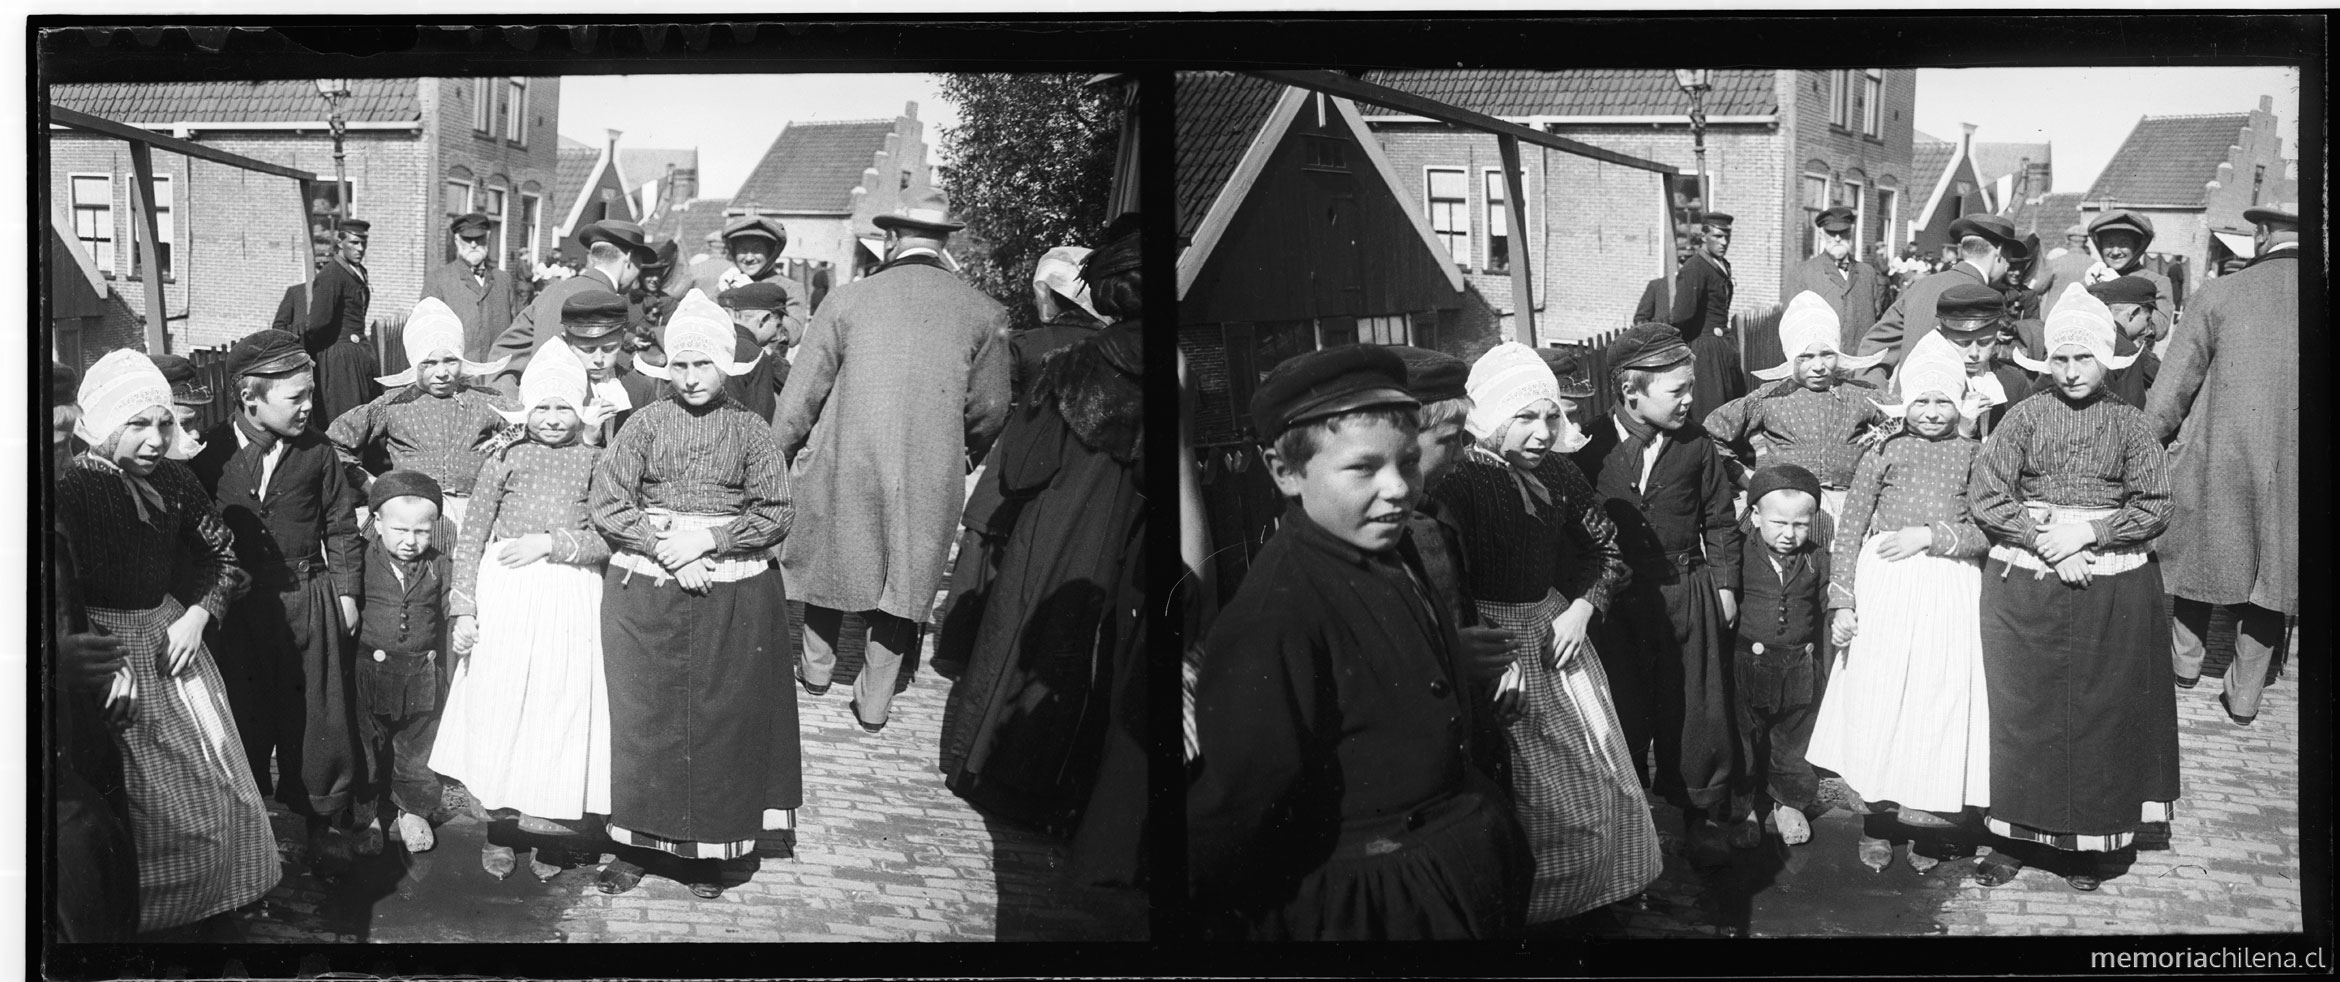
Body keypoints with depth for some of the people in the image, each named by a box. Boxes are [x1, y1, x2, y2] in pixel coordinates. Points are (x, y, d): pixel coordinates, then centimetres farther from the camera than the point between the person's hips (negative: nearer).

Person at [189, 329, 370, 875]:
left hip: (310, 600, 1)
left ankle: (327, 820, 21)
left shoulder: (316, 451, -2)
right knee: (244, 717, 9)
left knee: (320, 715, 7)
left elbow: (341, 526, 5)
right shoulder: (212, 453, -6)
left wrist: (346, 590, 3)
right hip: (237, 609, -1)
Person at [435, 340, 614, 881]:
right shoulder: (504, 460, 5)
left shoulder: (598, 463, 3)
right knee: (497, 709, 4)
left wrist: (549, 543, -14)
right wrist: (464, 609, -3)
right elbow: (471, 538, 3)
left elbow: (609, 540, -4)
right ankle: (498, 830, 19)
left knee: (561, 710, 2)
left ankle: (548, 831, 15)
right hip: (504, 597, 1)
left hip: (569, 602, -1)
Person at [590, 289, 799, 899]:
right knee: (642, 717, 3)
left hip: (732, 601, 0)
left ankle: (712, 850, 13)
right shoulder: (645, 424, 2)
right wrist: (666, 550, -13)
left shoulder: (750, 431, 2)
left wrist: (707, 538, -15)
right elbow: (606, 505, -3)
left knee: (722, 720, 3)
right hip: (645, 592, 0)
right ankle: (637, 844, 13)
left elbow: (777, 515, -3)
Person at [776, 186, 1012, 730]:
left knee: (832, 560, 21)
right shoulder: (983, 313, -6)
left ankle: (817, 666, 37)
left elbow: (801, 394, -2)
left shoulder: (848, 300, -7)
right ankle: (874, 702, 20)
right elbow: (989, 409, 0)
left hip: (846, 466, 0)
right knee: (903, 580, 13)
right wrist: (963, 454, 20)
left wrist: (777, 455, 11)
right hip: (931, 478, 0)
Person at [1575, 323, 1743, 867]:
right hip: (1616, 597, -1)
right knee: (1623, 710, 7)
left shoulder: (1696, 445, -1)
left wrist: (1725, 583, 5)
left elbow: (1720, 521, 8)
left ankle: (1703, 815, 23)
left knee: (1697, 708, 8)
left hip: (1689, 592, 1)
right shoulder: (1593, 446, -7)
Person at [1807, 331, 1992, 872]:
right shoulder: (1885, 452, 4)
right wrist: (1841, 601, -4)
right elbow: (1848, 531, 3)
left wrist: (1930, 536, -13)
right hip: (1884, 587, 0)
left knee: (1939, 702, 2)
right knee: (1878, 701, 2)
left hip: (1949, 593, 0)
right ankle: (1878, 820, 15)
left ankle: (1922, 816, 15)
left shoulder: (1976, 456, 5)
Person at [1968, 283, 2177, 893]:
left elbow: (2153, 510, -2)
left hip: (2112, 590, 0)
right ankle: (2021, 834, 13)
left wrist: (2087, 532, -15)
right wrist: (2046, 543, -13)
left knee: (2101, 710, 5)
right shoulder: (2026, 416, 1)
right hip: (2025, 585, 0)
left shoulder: (2130, 425, 2)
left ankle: (2091, 841, 16)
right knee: (2023, 709, 3)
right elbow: (1984, 496, -4)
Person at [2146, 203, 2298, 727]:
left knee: (2202, 553, 22)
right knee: (2266, 576, 16)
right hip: (2293, 483, 1)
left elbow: (2167, 397, -8)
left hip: (2219, 464, -1)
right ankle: (2244, 696, 24)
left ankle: (2185, 660, 36)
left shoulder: (2219, 297, -12)